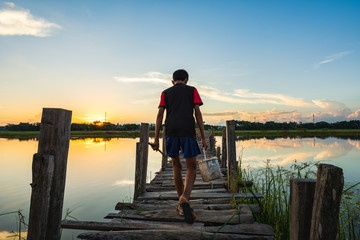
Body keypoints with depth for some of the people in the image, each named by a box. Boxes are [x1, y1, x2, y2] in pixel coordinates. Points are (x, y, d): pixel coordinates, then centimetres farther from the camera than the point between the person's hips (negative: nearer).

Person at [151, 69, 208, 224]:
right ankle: (185, 199, -21)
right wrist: (203, 138, 4)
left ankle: (182, 205, 18)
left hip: (171, 131, 2)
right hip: (188, 131, -2)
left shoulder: (165, 93, 18)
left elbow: (160, 115, 8)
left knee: (176, 166, 15)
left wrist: (156, 139, 7)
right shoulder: (192, 90, 14)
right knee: (191, 168, 5)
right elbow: (197, 113, 4)